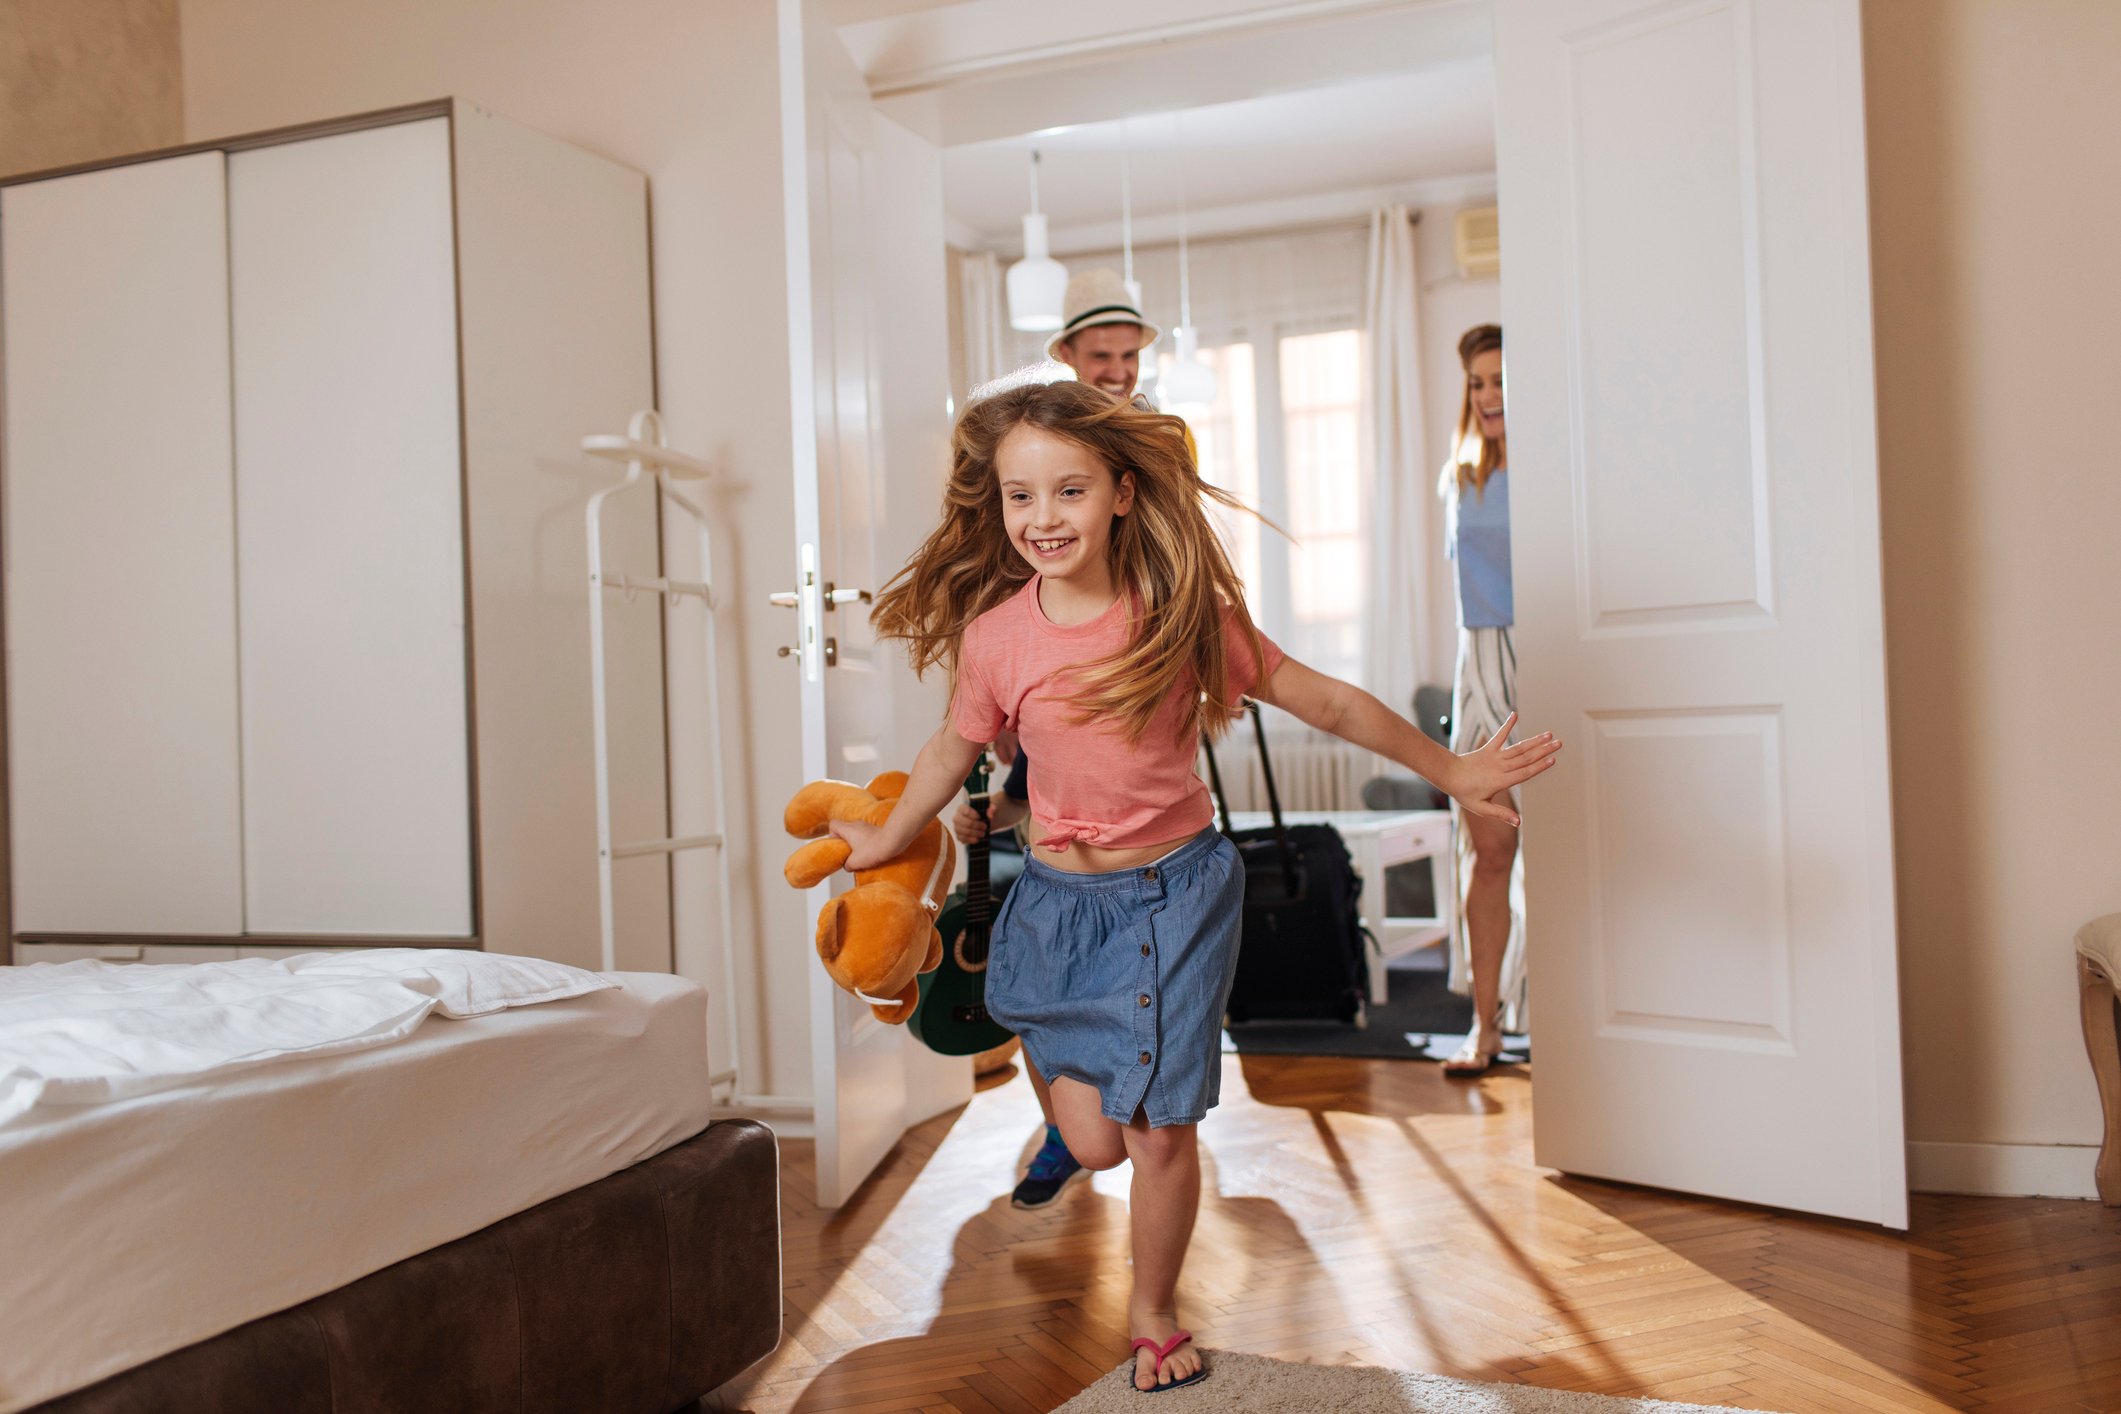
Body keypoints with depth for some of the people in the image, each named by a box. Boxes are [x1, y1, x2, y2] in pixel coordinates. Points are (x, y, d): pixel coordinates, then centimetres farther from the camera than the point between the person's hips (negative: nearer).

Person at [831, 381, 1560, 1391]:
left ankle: (1154, 1313, 31)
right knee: (1097, 1145, 4)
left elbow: (1324, 702, -3)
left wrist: (1453, 771, 3)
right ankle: (1069, 1080, 42)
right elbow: (952, 751, 9)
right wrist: (885, 839, 23)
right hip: (1059, 900, 1)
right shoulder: (994, 636, -11)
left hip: (1177, 893, -1)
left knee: (1160, 1134, 2)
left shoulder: (1185, 613, -13)